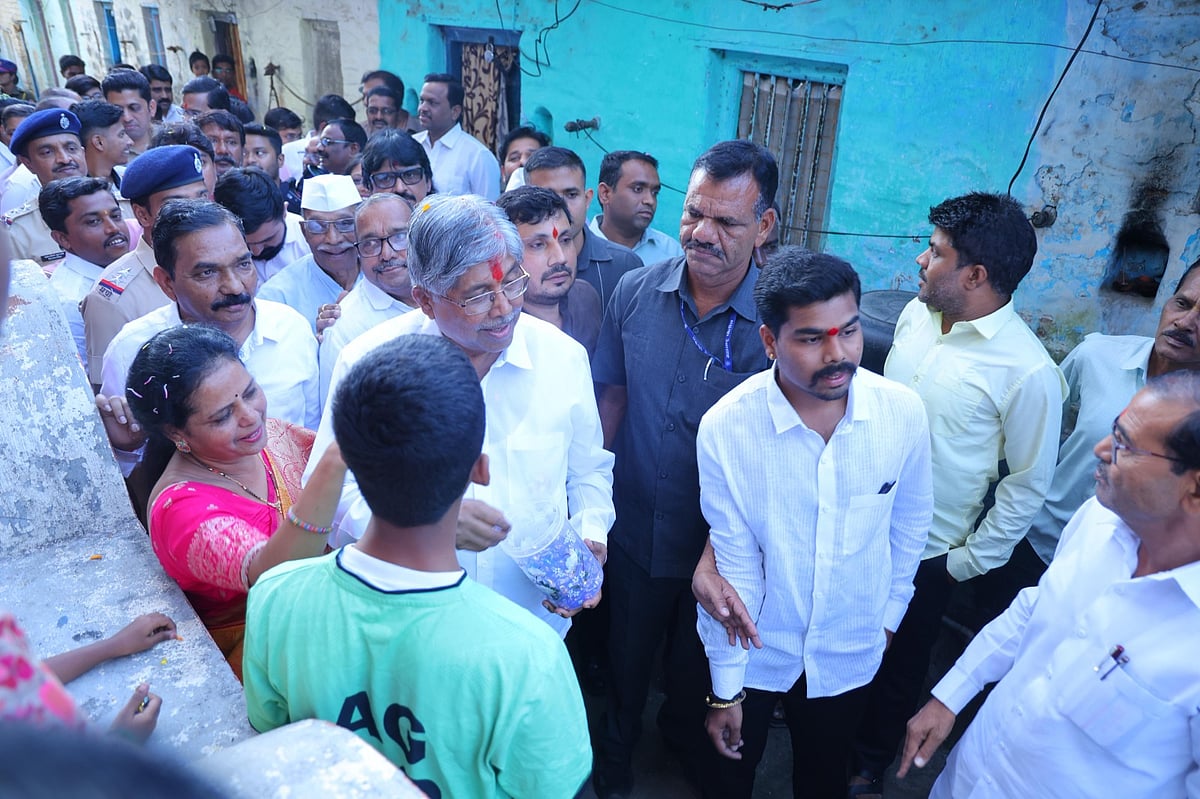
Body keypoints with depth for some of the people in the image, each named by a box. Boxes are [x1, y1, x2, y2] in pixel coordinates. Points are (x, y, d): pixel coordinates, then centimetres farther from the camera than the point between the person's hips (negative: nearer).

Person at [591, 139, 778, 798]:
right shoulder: (635, 291, -11)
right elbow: (612, 396, 1)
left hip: (721, 542, -2)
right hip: (635, 527, 2)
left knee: (698, 658, 25)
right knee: (628, 651, 25)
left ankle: (685, 732, 58)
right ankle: (618, 743, 55)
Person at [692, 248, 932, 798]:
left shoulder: (904, 412, -18)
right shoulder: (724, 429, -25)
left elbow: (910, 524, -1)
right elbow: (733, 563, -17)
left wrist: (889, 614, 10)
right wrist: (725, 690, -8)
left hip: (850, 655, 2)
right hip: (754, 652, -2)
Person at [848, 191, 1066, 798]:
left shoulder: (1029, 371, -22)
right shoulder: (916, 314, -4)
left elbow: (1028, 484, -13)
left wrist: (970, 562, -9)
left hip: (925, 555, -5)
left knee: (897, 666, 18)